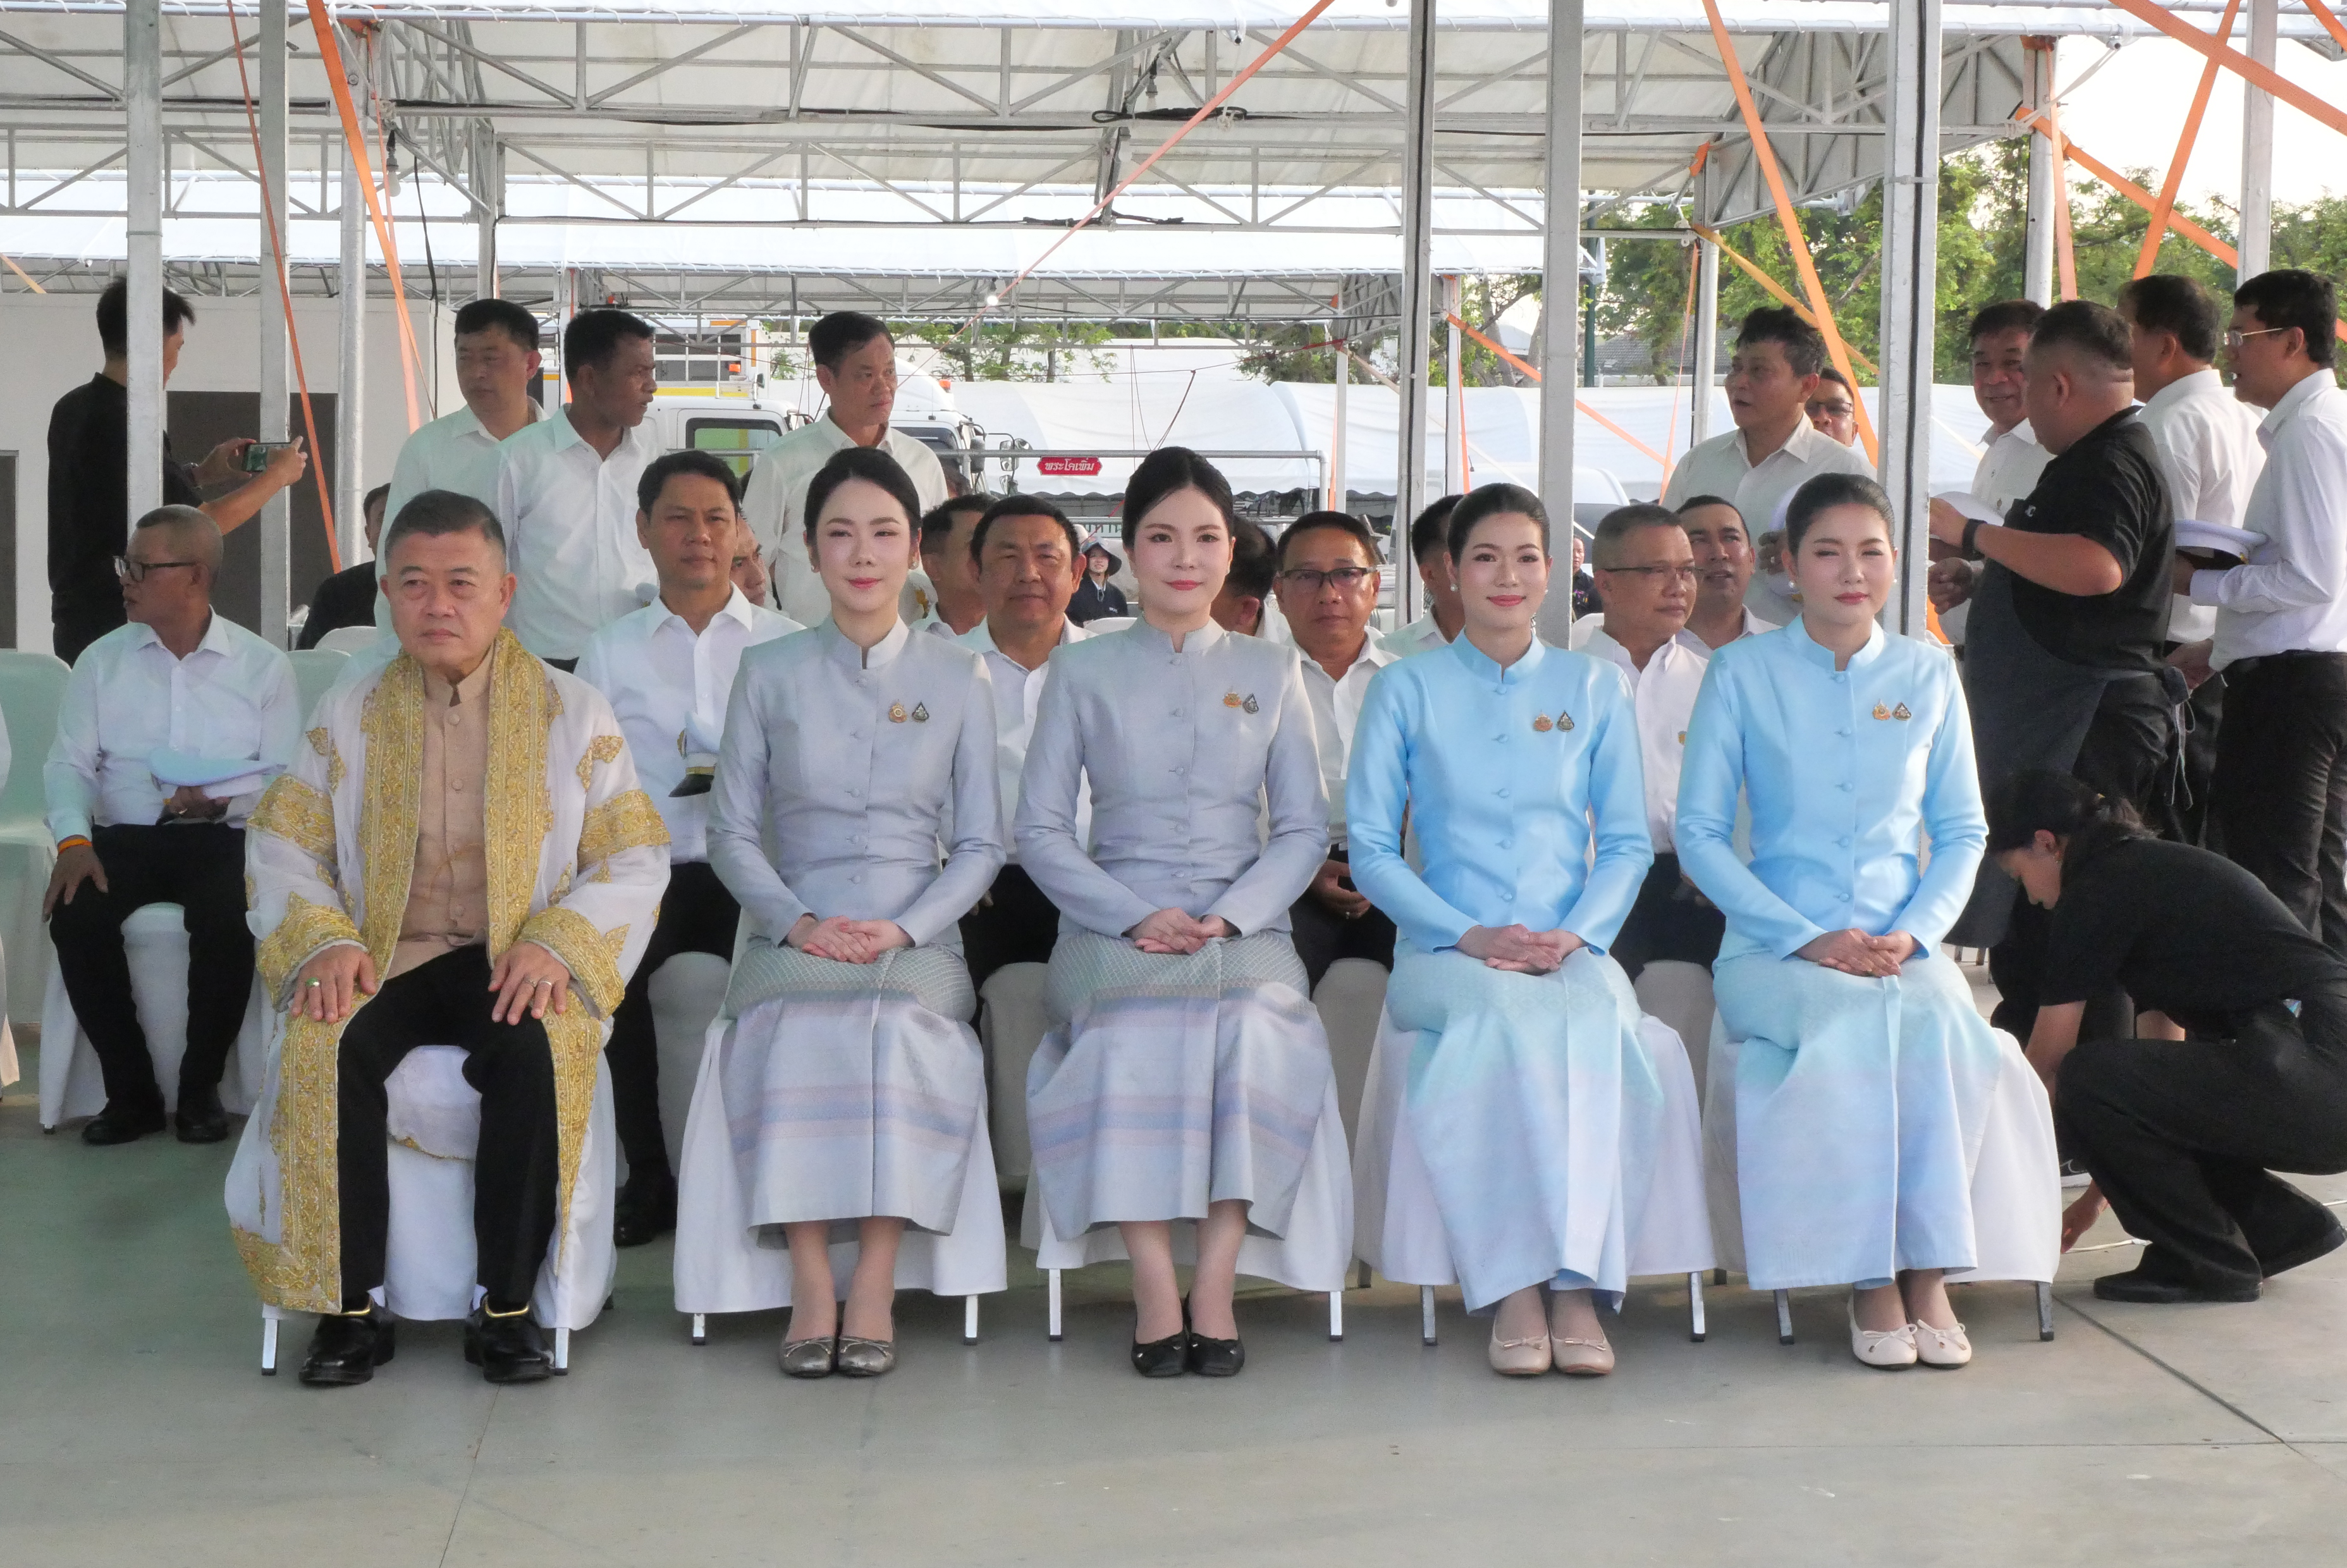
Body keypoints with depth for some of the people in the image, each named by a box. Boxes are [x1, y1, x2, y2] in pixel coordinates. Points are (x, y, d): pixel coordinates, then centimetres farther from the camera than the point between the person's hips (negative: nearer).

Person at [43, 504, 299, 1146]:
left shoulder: (263, 667, 4)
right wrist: (73, 840, -16)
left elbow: (288, 777, -1)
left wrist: (223, 800, -20)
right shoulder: (101, 661, 9)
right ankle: (132, 1092, -14)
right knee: (75, 915, -29)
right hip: (125, 836, 2)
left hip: (223, 838, -2)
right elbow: (69, 763, 2)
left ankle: (200, 1087, -12)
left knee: (228, 921, -34)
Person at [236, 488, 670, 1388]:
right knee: (324, 1044, -31)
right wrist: (322, 942, -12)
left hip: (513, 967, -1)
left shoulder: (573, 713, 7)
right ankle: (352, 1306, -20)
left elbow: (635, 859, 2)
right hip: (385, 960, 2)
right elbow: (281, 845, 8)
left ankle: (506, 1306, -23)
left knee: (538, 1048, -35)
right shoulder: (348, 716, 13)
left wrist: (558, 943, -16)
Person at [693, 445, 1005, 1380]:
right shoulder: (769, 675, 11)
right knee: (796, 1032, -33)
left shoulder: (959, 679, 10)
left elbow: (981, 845, 8)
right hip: (795, 937, 0)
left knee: (902, 1028, -33)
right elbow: (731, 830, 9)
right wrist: (797, 922, -9)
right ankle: (810, 1285, -25)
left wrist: (903, 929, -9)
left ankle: (874, 1286, -25)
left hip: (917, 942, 0)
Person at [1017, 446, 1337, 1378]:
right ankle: (1154, 1290, -27)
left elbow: (1304, 829, 10)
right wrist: (1135, 917, -10)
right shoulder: (1083, 672, 12)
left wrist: (1230, 916, -8)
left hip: (1245, 927, 1)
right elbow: (1041, 831, 6)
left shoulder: (1271, 671, 15)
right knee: (1134, 1033, -34)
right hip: (1115, 926, -1)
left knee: (1257, 1029, -33)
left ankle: (1215, 1285, -25)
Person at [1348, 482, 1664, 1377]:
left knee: (1592, 1021, -35)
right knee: (1500, 1013, -36)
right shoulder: (1407, 691, 10)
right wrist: (1469, 935, -10)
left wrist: (1575, 935, -8)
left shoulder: (1593, 691, 16)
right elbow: (1371, 849, 5)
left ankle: (1578, 1286, -36)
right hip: (1447, 952, -1)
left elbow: (1627, 843, 12)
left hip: (1572, 952, 1)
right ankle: (1513, 1293, -35)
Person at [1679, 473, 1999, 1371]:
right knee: (1855, 1023, -34)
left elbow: (1962, 831, 14)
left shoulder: (1928, 675, 12)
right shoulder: (1743, 673, 4)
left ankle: (1926, 1271, -24)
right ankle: (1870, 1281, -25)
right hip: (1775, 950, -2)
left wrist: (1914, 932, -6)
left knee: (1941, 1022, -32)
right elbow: (1699, 833, 1)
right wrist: (1807, 938, -10)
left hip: (1902, 948, 2)